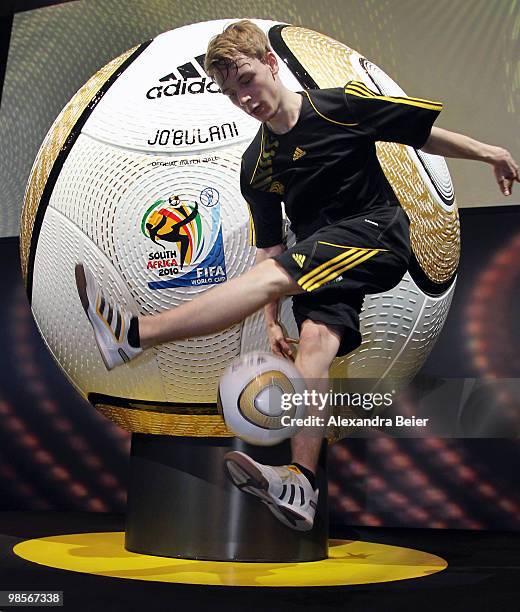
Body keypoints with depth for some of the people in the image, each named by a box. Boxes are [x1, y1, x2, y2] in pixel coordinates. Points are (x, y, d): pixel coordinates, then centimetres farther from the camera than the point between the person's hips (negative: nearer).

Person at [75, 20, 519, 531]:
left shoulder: (341, 105, -2)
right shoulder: (255, 166, 9)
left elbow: (425, 133, 6)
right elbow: (271, 247, 10)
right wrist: (271, 319, 2)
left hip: (377, 234, -5)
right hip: (319, 261, 5)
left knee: (273, 274, -27)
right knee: (314, 340, -24)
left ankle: (134, 335, -34)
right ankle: (301, 487, -30)